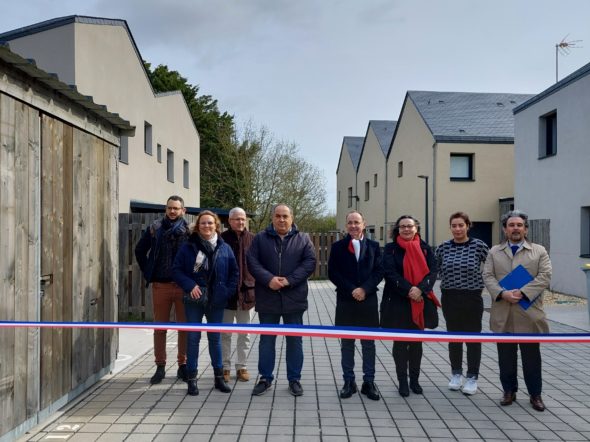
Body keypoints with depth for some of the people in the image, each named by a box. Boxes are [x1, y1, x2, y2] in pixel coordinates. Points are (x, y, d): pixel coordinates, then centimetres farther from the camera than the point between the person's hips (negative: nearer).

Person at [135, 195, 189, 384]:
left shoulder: (189, 230, 0)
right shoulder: (155, 228, 4)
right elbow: (140, 251, 15)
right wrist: (148, 273, 8)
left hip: (183, 286, -1)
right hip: (160, 285, 1)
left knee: (184, 327, 6)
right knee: (159, 328, 7)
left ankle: (183, 365, 18)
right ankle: (160, 366, 17)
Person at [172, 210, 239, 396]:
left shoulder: (224, 248, 1)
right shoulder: (188, 246, -3)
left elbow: (234, 272, 5)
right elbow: (177, 269, -3)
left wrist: (228, 291, -5)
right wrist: (190, 285, -16)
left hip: (216, 301, 1)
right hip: (194, 300, -1)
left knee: (215, 338, 11)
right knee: (193, 338, 5)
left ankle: (219, 377, 21)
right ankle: (192, 378, 14)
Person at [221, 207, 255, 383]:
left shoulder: (252, 239, 2)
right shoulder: (222, 239, -2)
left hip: (247, 292, 1)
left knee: (244, 334, 10)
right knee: (225, 333, 9)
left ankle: (242, 367, 22)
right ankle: (225, 367, 20)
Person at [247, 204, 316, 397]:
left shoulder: (303, 239, 4)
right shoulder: (260, 238, 4)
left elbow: (309, 263, -5)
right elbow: (252, 262, -4)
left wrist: (288, 280, -16)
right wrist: (269, 279, -18)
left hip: (294, 298, 0)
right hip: (267, 298, 0)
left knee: (295, 340, 8)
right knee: (266, 340, 10)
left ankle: (294, 379, 21)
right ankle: (265, 378, 23)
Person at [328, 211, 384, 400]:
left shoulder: (373, 246, 6)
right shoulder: (338, 246, 4)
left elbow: (379, 271, 0)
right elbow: (332, 273, -3)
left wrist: (364, 289, -14)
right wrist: (351, 290, -12)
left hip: (368, 300, 1)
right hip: (345, 301, 0)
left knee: (368, 343, 6)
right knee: (346, 343, 6)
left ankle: (369, 382, 15)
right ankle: (348, 382, 16)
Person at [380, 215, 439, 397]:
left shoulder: (425, 248, 6)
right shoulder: (390, 249, 1)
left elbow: (432, 271, -4)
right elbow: (390, 273, -10)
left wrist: (420, 289, -21)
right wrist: (409, 290, -20)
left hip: (420, 302, 2)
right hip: (397, 302, -2)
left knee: (416, 342, 10)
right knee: (400, 342, 4)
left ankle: (414, 379, 22)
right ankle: (402, 381, 14)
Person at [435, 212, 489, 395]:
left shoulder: (479, 245, -8)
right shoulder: (443, 247, 0)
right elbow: (437, 268, 16)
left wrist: (480, 281, 2)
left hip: (472, 298, -2)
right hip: (450, 298, 3)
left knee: (473, 338, 7)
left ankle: (472, 378, 19)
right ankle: (456, 374, 27)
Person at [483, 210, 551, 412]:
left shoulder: (539, 251, 6)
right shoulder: (494, 252, 10)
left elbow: (544, 277, -5)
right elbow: (488, 276, 1)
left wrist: (522, 292, -16)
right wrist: (502, 293, -16)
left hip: (529, 314, -1)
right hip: (503, 315, 2)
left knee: (531, 357, 8)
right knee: (506, 357, 10)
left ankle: (535, 394, 22)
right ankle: (509, 391, 24)